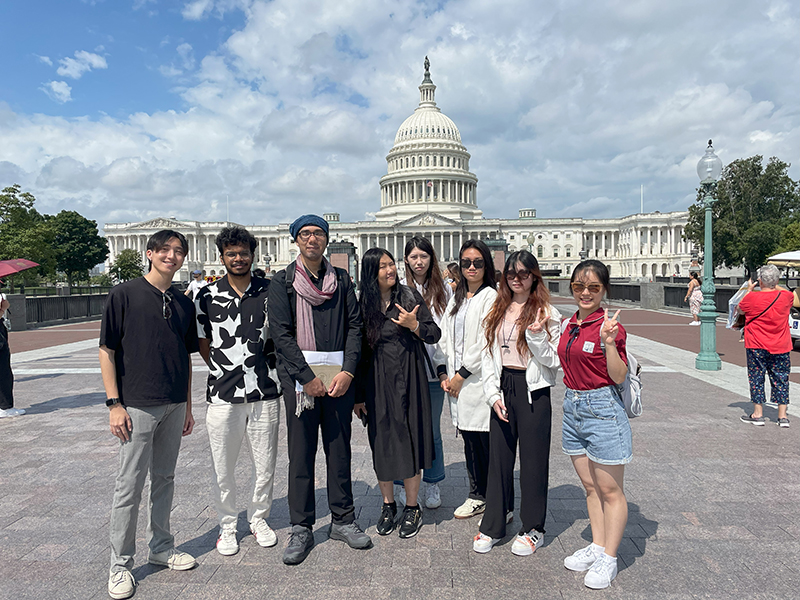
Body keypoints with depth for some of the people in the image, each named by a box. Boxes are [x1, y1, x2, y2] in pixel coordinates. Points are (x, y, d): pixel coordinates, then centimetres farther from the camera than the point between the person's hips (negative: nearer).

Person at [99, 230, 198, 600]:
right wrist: (114, 403, -11)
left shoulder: (183, 303, 9)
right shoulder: (124, 295, -5)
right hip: (137, 405, -5)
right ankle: (120, 565, 18)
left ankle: (161, 548, 31)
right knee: (130, 484, 2)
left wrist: (187, 406, 13)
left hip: (174, 406, 5)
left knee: (164, 478, 16)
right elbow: (107, 351, -6)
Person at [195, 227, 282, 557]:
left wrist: (261, 365, 2)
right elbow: (203, 343, 10)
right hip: (223, 394, 0)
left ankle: (259, 519, 32)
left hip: (265, 392, 1)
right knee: (222, 465, 9)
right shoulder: (207, 295, 2)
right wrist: (225, 369, 4)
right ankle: (227, 524, 29)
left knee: (264, 462, 11)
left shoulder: (270, 291, 3)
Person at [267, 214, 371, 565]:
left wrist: (348, 371, -9)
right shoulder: (282, 282, 3)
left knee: (339, 449, 10)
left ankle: (343, 520, 24)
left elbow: (354, 325, 4)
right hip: (299, 376, -2)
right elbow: (281, 334, -6)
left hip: (339, 376, 2)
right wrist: (308, 378, -13)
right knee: (301, 454, 4)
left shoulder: (341, 280, 10)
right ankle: (301, 529, 17)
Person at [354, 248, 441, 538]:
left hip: (408, 380, -1)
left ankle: (412, 508, 21)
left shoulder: (410, 297, -1)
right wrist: (358, 395, 3)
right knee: (381, 442, 9)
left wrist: (413, 325, -19)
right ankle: (388, 505, 28)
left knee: (409, 439, 4)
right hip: (377, 384, 1)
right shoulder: (363, 304, 1)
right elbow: (358, 351, 2)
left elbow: (435, 335, 1)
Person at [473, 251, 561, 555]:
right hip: (502, 389, 4)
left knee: (533, 459, 5)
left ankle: (533, 528, 23)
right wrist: (493, 394, 0)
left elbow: (553, 360, -7)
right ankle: (492, 526, 24)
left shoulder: (546, 312, -4)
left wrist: (536, 335, -23)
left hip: (533, 391, -4)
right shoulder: (498, 311, 10)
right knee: (499, 457, 10)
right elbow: (489, 355, 9)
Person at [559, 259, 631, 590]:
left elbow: (619, 376, -17)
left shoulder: (609, 326, -14)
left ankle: (608, 559, 20)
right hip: (572, 405, 8)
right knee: (590, 487, 19)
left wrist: (609, 342, -29)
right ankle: (597, 547, 33)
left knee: (610, 491, 7)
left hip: (602, 407, -8)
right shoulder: (569, 324, 8)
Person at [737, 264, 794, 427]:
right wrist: (775, 286, 22)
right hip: (780, 347, 3)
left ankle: (758, 414, 10)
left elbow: (740, 309, 6)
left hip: (757, 347, -3)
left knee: (756, 378, 6)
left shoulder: (752, 297, -14)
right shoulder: (785, 296, -4)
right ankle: (782, 416, 13)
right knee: (780, 379, 10)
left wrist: (749, 290, 13)